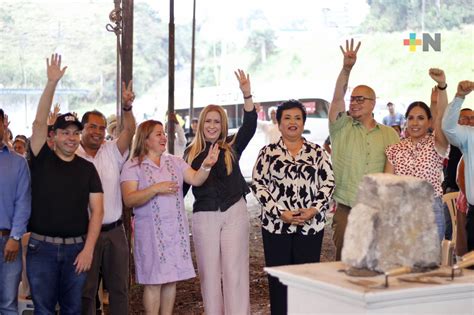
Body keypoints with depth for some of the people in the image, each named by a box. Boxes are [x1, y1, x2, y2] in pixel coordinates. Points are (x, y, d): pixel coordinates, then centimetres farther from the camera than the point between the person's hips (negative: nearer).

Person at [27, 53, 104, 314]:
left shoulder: (87, 168, 6)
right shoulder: (42, 160, 2)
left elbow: (97, 210, 1)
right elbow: (39, 122, -12)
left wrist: (88, 249, -9)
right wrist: (52, 83, -21)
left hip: (77, 248, 2)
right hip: (42, 246, -2)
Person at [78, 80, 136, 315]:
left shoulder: (112, 151, 7)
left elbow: (130, 131, -9)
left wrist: (127, 107, -25)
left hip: (114, 232, 3)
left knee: (119, 288, 11)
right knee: (86, 291, 6)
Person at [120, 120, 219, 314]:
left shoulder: (175, 162, 8)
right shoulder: (133, 166, -5)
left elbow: (196, 180, -6)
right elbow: (129, 200, -15)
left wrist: (206, 166, -25)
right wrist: (155, 189, -25)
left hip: (176, 230, 4)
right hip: (151, 231, -4)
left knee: (171, 279, 10)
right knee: (153, 282, 1)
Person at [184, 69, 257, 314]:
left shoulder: (232, 148, 3)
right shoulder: (192, 153, 7)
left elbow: (249, 125, -12)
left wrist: (247, 94, -23)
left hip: (234, 213, -1)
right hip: (204, 217, 1)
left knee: (235, 271, 1)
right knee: (209, 272, 7)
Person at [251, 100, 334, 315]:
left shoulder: (316, 152, 8)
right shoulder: (268, 152, 5)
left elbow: (328, 182, 5)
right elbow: (258, 184, -1)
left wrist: (314, 210, -10)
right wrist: (280, 213, -11)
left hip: (311, 225, 1)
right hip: (276, 224, -1)